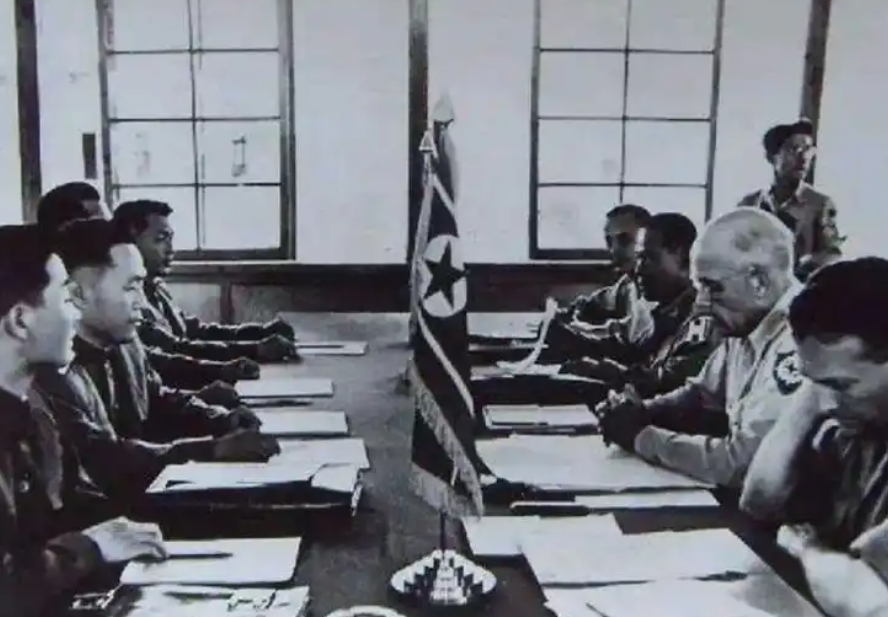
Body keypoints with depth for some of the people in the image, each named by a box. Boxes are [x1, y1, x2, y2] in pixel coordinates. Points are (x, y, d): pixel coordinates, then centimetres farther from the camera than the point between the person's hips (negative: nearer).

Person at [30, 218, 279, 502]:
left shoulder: (123, 343, 5)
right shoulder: (53, 376, -24)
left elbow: (159, 401, 16)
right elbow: (106, 462, -29)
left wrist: (225, 422, -2)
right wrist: (213, 449, -33)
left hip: (143, 492, 8)